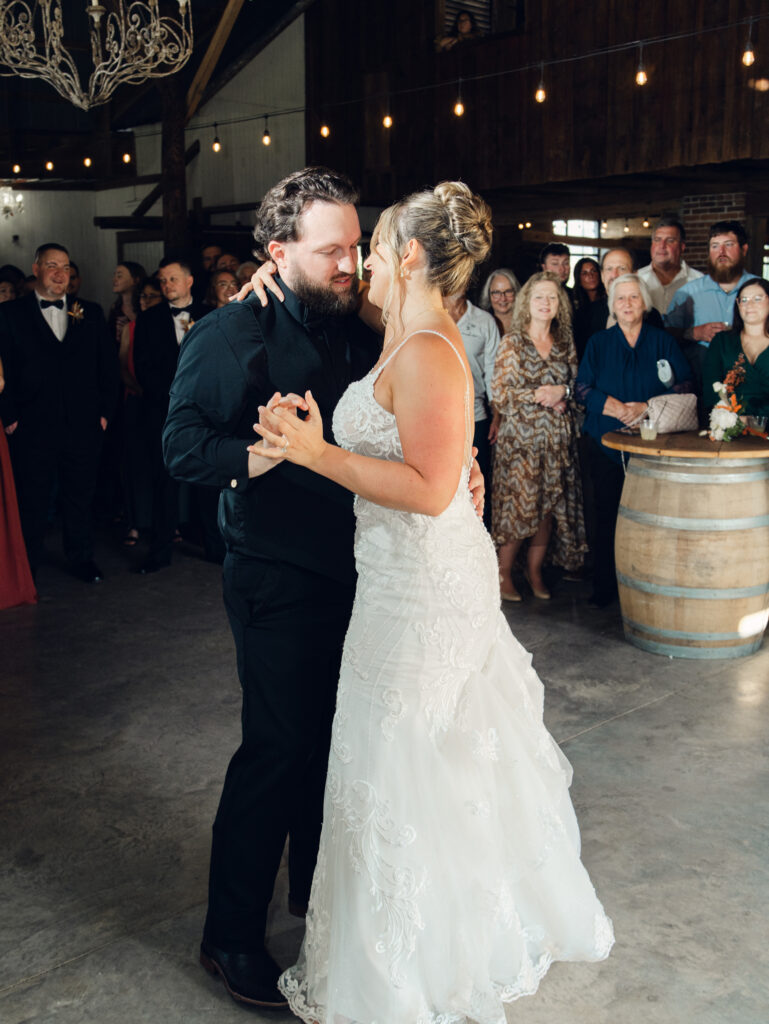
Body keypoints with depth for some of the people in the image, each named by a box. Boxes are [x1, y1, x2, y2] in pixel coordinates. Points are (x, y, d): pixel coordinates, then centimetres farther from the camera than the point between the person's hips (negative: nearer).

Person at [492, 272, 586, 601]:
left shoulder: (565, 344, 11)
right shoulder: (512, 342, 0)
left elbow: (577, 386, 13)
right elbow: (499, 393, -5)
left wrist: (562, 391, -8)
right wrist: (535, 395, -13)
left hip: (558, 438, 4)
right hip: (520, 437, -4)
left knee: (550, 505, 4)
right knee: (519, 505, -5)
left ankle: (535, 569, 18)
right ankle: (504, 572, 10)